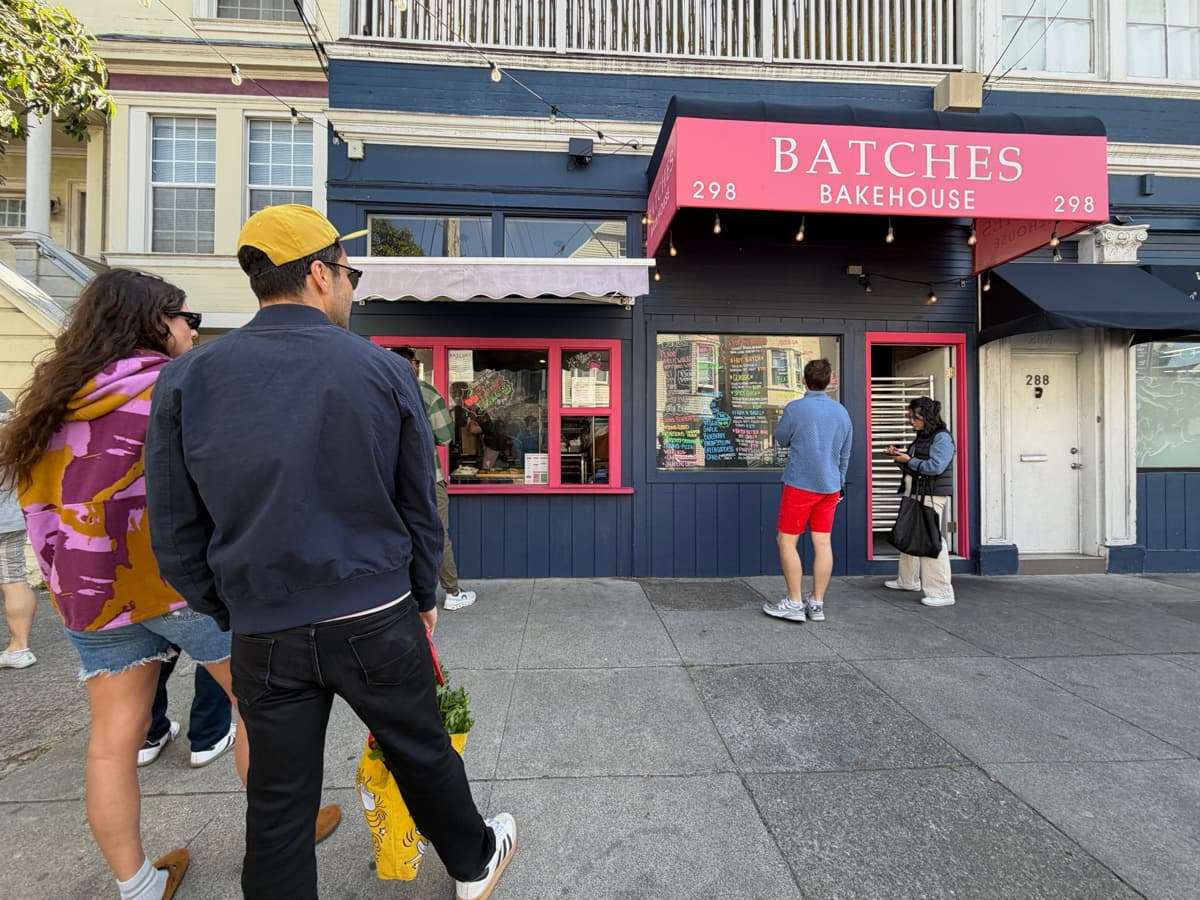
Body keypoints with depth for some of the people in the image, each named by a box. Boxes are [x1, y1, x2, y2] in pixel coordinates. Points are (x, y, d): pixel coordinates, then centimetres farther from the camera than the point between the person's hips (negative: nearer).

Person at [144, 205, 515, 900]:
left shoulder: (186, 379, -3)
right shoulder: (384, 370, -8)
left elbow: (176, 531, 0)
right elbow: (420, 505, -2)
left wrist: (232, 614, 14)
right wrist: (424, 596, 12)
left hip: (264, 636, 2)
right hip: (378, 621, -1)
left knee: (278, 807, 18)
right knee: (424, 755, 21)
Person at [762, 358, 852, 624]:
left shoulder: (795, 409, -11)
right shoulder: (841, 412, 7)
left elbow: (781, 440, 5)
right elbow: (845, 455, 16)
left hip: (801, 484, -6)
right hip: (830, 486, 6)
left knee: (786, 541, 3)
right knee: (823, 543, 9)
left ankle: (795, 604, 8)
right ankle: (817, 604, 17)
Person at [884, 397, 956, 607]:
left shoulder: (942, 437, -11)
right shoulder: (921, 437, 16)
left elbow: (935, 467, -22)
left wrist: (908, 460, -15)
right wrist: (898, 456, 6)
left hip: (932, 497, -10)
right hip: (914, 495, 10)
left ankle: (942, 593, -4)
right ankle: (908, 580, 34)